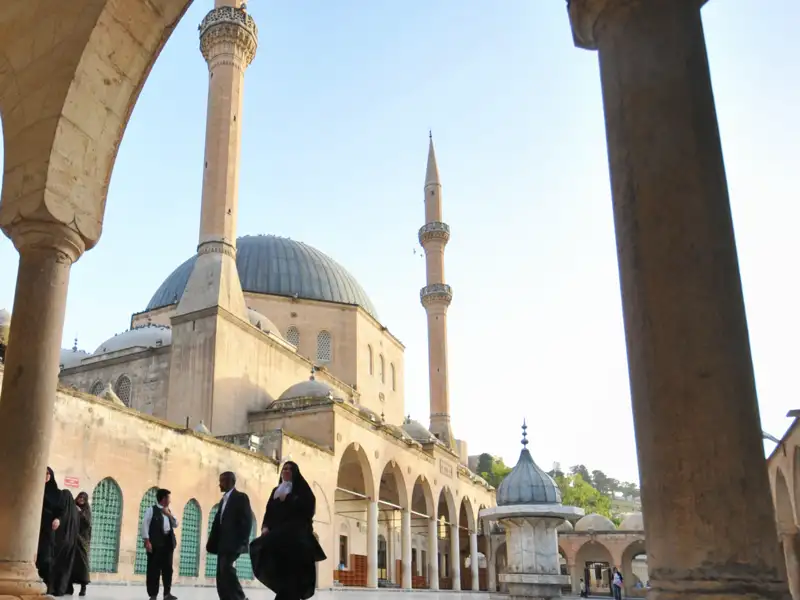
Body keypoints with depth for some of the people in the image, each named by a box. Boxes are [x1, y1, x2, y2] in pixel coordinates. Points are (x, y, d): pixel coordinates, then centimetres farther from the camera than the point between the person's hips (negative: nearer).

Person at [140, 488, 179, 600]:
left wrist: (169, 514, 4)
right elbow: (145, 525, -7)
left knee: (168, 568, 3)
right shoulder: (151, 510, 0)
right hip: (156, 543, -6)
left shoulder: (168, 511, 21)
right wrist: (147, 541, -16)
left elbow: (176, 524, 20)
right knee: (154, 569, -3)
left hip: (168, 542, 6)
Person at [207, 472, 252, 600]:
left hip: (233, 542, -9)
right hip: (223, 543, 9)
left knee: (227, 568, -21)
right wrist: (212, 543, 8)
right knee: (221, 573, 4)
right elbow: (217, 522, 17)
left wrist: (241, 542, -19)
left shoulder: (241, 497, -2)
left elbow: (247, 520, -11)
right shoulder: (223, 500, 22)